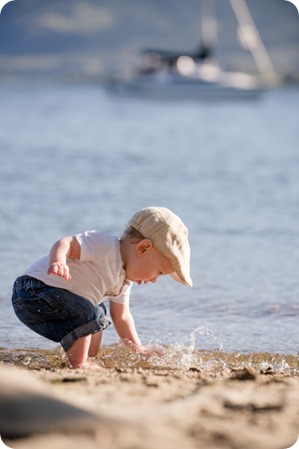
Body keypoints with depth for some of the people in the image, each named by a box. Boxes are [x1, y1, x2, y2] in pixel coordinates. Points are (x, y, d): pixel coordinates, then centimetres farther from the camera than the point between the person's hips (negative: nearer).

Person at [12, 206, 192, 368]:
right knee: (84, 315, -29)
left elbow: (121, 316, 20)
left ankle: (90, 358, 31)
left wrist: (139, 349, 13)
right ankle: (78, 365, -17)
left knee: (99, 313, 27)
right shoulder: (105, 246, -21)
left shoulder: (124, 279, 11)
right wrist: (58, 262, -54)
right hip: (33, 290, -11)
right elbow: (65, 244, -33)